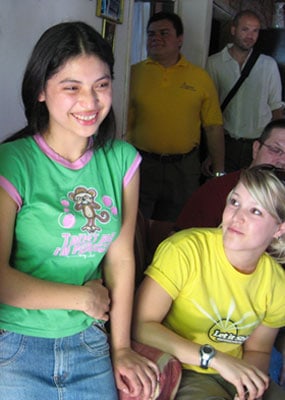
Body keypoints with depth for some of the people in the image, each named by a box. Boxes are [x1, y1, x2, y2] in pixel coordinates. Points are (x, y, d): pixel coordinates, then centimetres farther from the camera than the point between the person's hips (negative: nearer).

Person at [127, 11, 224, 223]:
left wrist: (219, 172, 2)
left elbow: (214, 127, 4)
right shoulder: (134, 73, 2)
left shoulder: (201, 77, 3)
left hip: (184, 167, 1)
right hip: (141, 164, -1)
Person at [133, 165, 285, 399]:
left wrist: (251, 381, -11)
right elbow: (141, 325, -21)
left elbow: (258, 350, 11)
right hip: (179, 373, -4)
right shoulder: (185, 250, -19)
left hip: (236, 375, 5)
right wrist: (215, 358, -23)